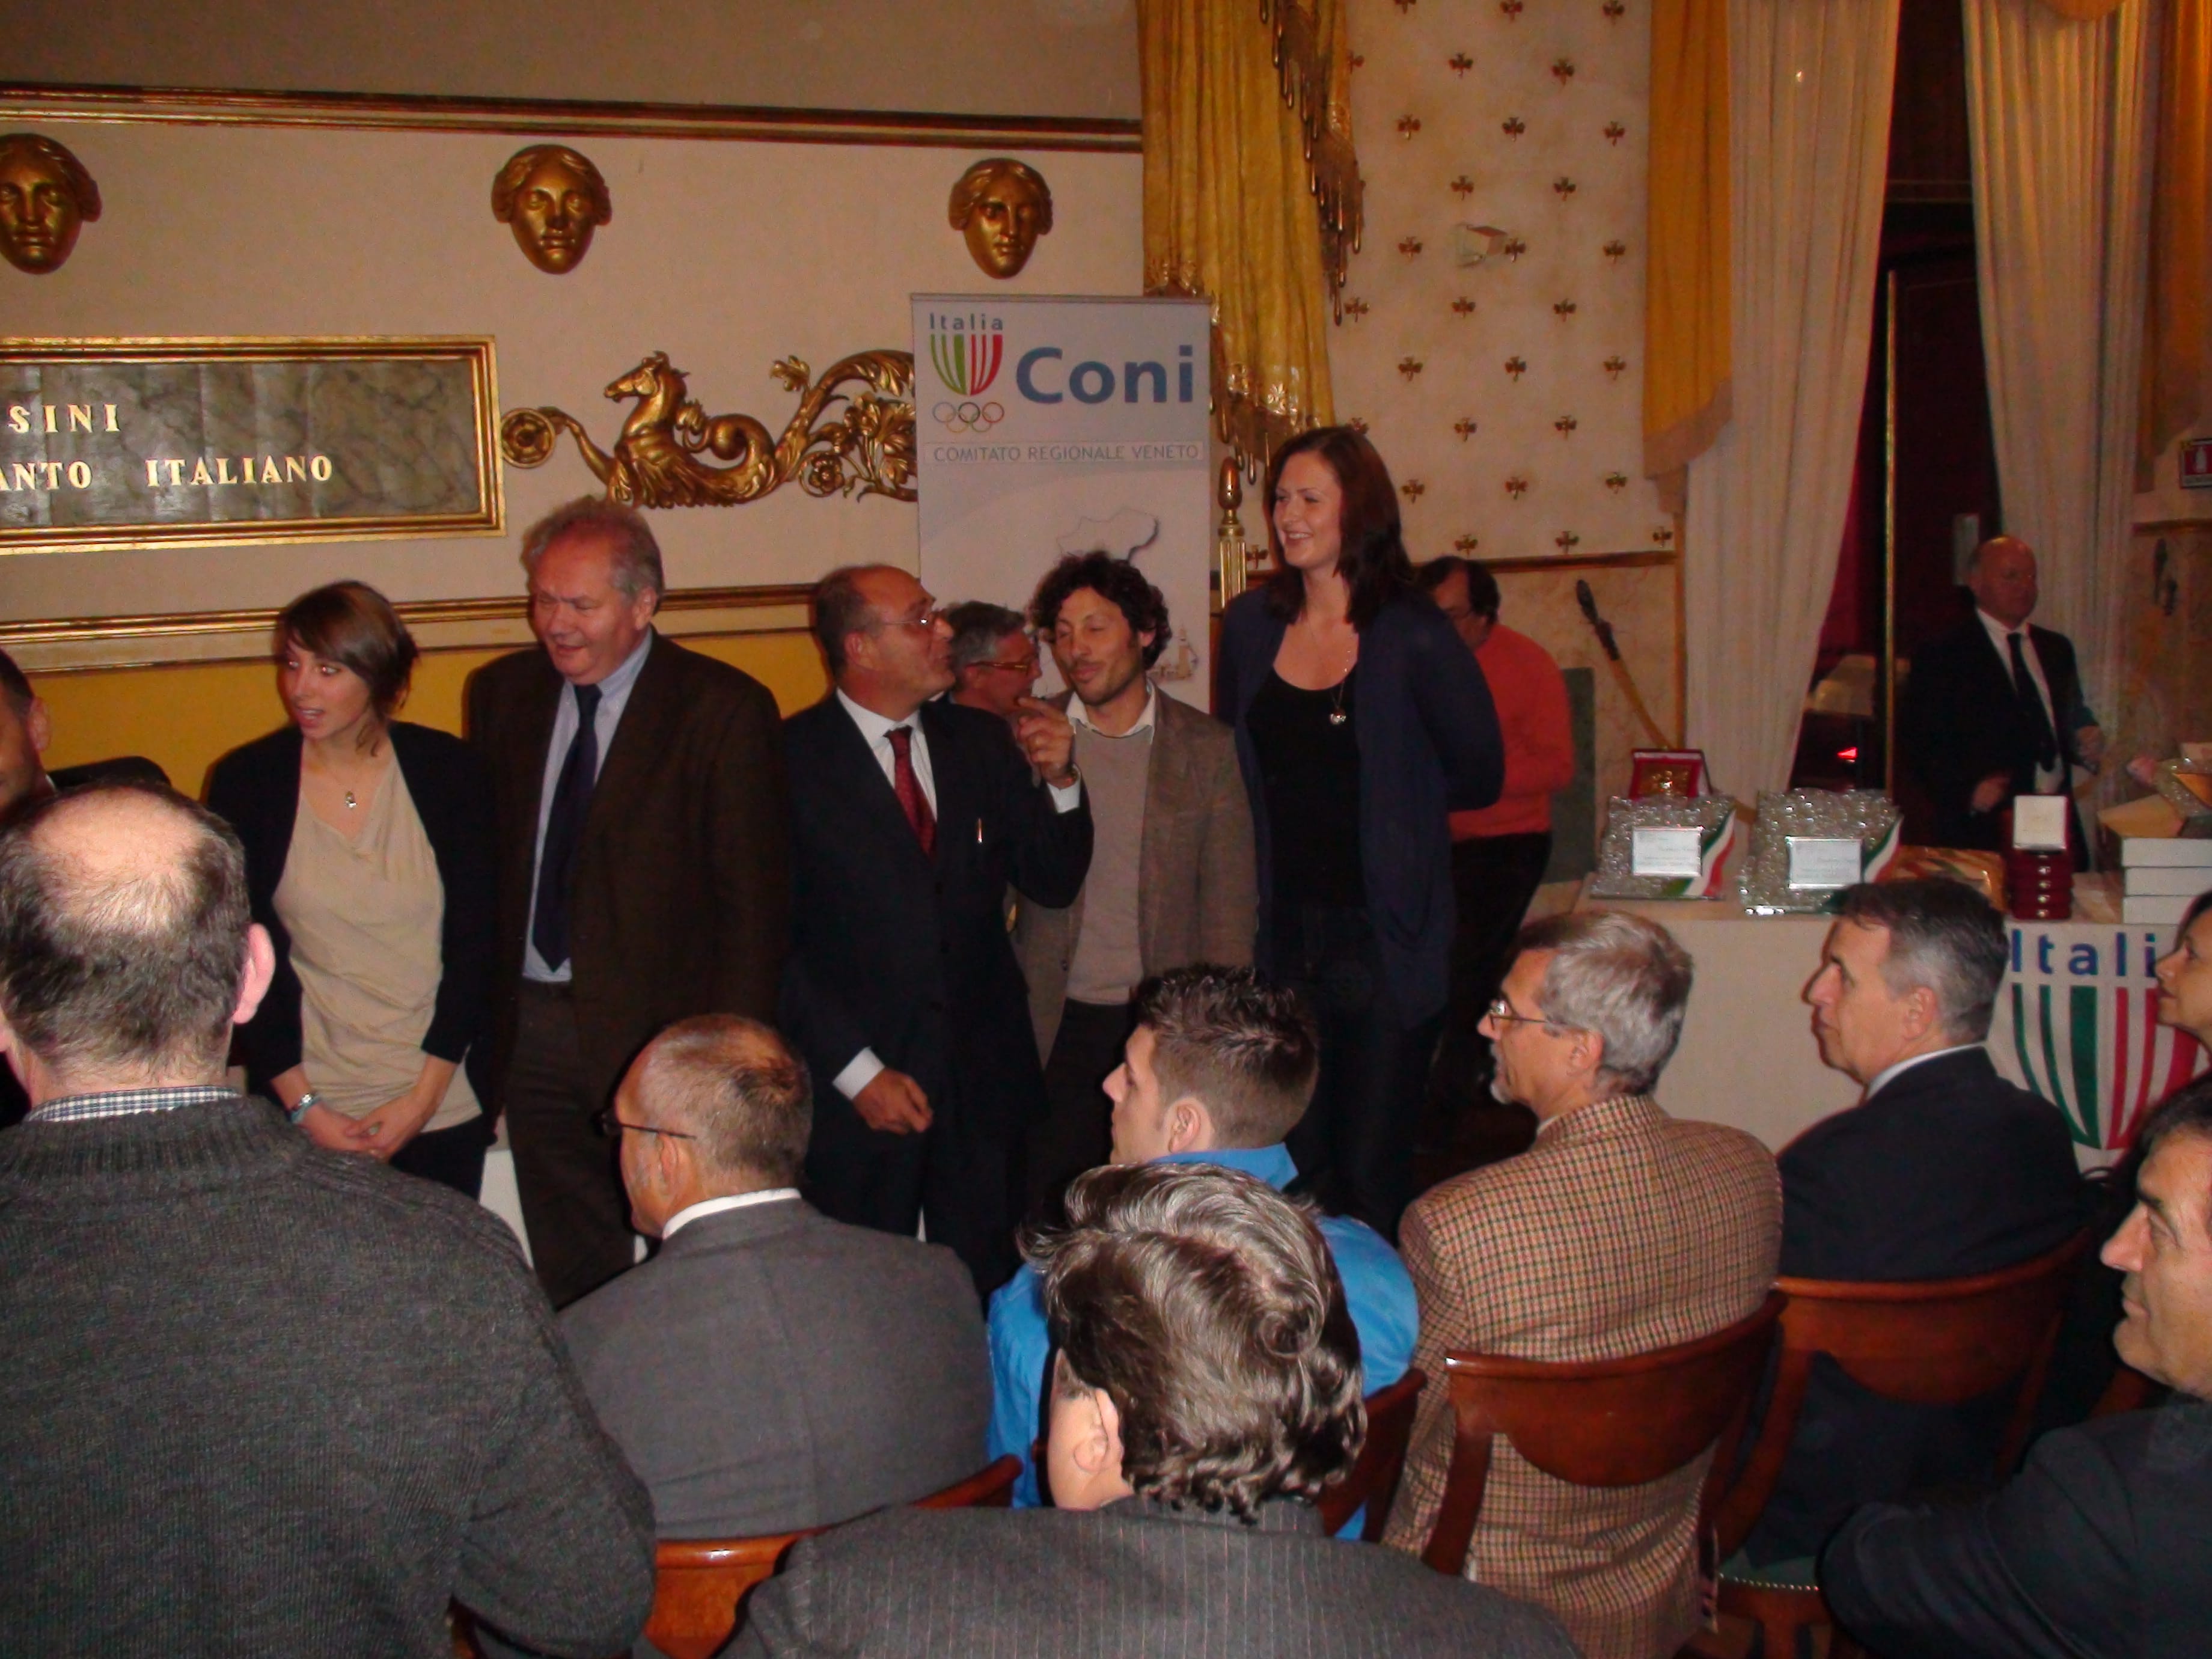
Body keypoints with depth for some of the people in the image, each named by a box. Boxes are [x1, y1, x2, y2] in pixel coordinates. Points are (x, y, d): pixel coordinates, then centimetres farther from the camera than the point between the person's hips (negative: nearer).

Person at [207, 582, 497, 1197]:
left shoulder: (447, 769, -3)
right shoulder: (245, 782, -2)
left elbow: (474, 943, -2)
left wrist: (425, 1096, -8)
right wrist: (302, 1105, -8)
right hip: (307, 1106, 0)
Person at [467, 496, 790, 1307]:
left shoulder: (723, 708, -8)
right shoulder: (502, 692, 8)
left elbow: (754, 900, -8)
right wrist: (484, 1015, 3)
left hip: (658, 1032, -4)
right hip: (531, 1034, 5)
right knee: (569, 1282, 14)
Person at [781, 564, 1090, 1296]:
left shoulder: (980, 740, 8)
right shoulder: (793, 759, -8)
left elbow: (1052, 884, 9)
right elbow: (775, 939, -11)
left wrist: (1058, 781, -8)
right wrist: (856, 1070, -13)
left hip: (985, 1076, 4)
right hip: (858, 1092, -4)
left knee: (990, 1294, 10)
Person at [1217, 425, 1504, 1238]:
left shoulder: (1412, 638, -9)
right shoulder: (1250, 625, 5)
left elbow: (1478, 774, -1)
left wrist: (1388, 800, 5)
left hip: (1384, 941, -4)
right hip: (1282, 934, 4)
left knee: (1371, 1172, 2)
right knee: (1293, 1170, 10)